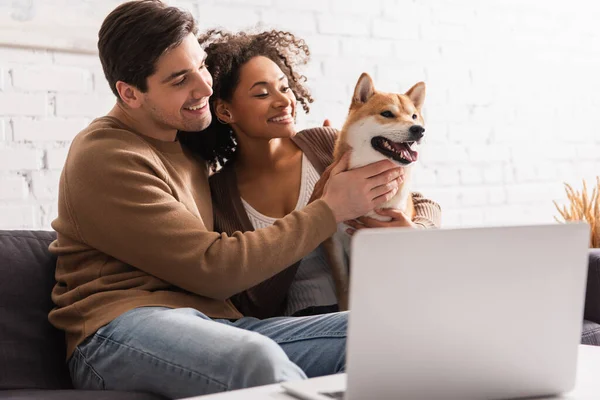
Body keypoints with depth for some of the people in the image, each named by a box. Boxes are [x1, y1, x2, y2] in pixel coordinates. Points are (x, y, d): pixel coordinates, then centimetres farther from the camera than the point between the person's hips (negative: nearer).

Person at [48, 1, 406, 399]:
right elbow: (214, 269, -12)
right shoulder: (106, 158, -8)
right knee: (258, 358, -40)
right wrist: (331, 209, -6)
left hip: (217, 322, 8)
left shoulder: (187, 143, 20)